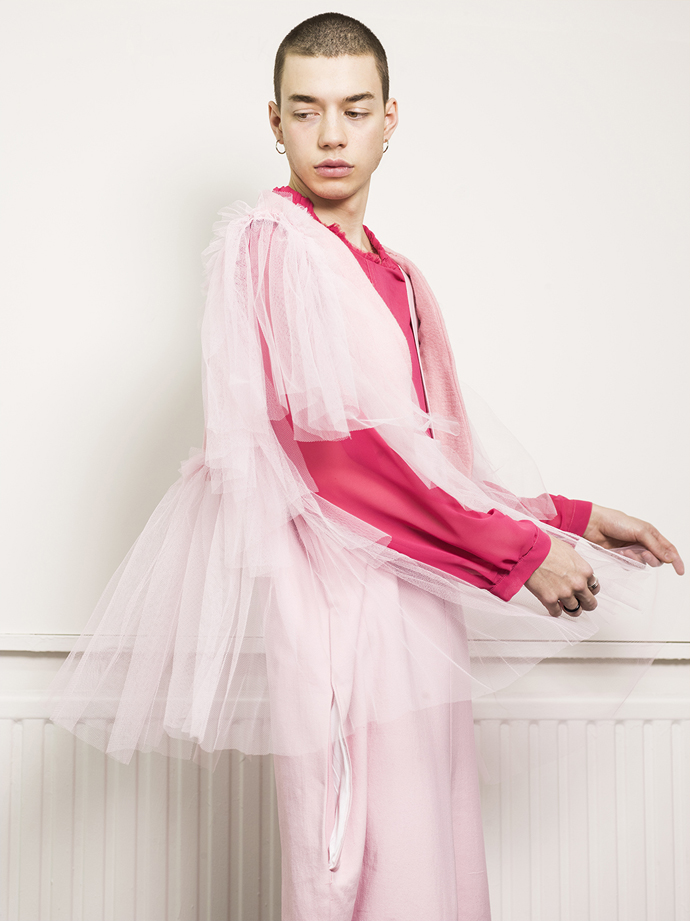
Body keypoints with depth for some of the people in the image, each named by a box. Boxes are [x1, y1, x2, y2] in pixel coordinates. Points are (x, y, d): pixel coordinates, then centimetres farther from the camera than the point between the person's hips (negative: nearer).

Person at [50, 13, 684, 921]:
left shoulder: (400, 280, 21)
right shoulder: (269, 240, -5)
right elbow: (337, 443, -15)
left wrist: (576, 520, 14)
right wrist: (518, 546, -13)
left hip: (421, 609, 8)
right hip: (343, 603, -8)